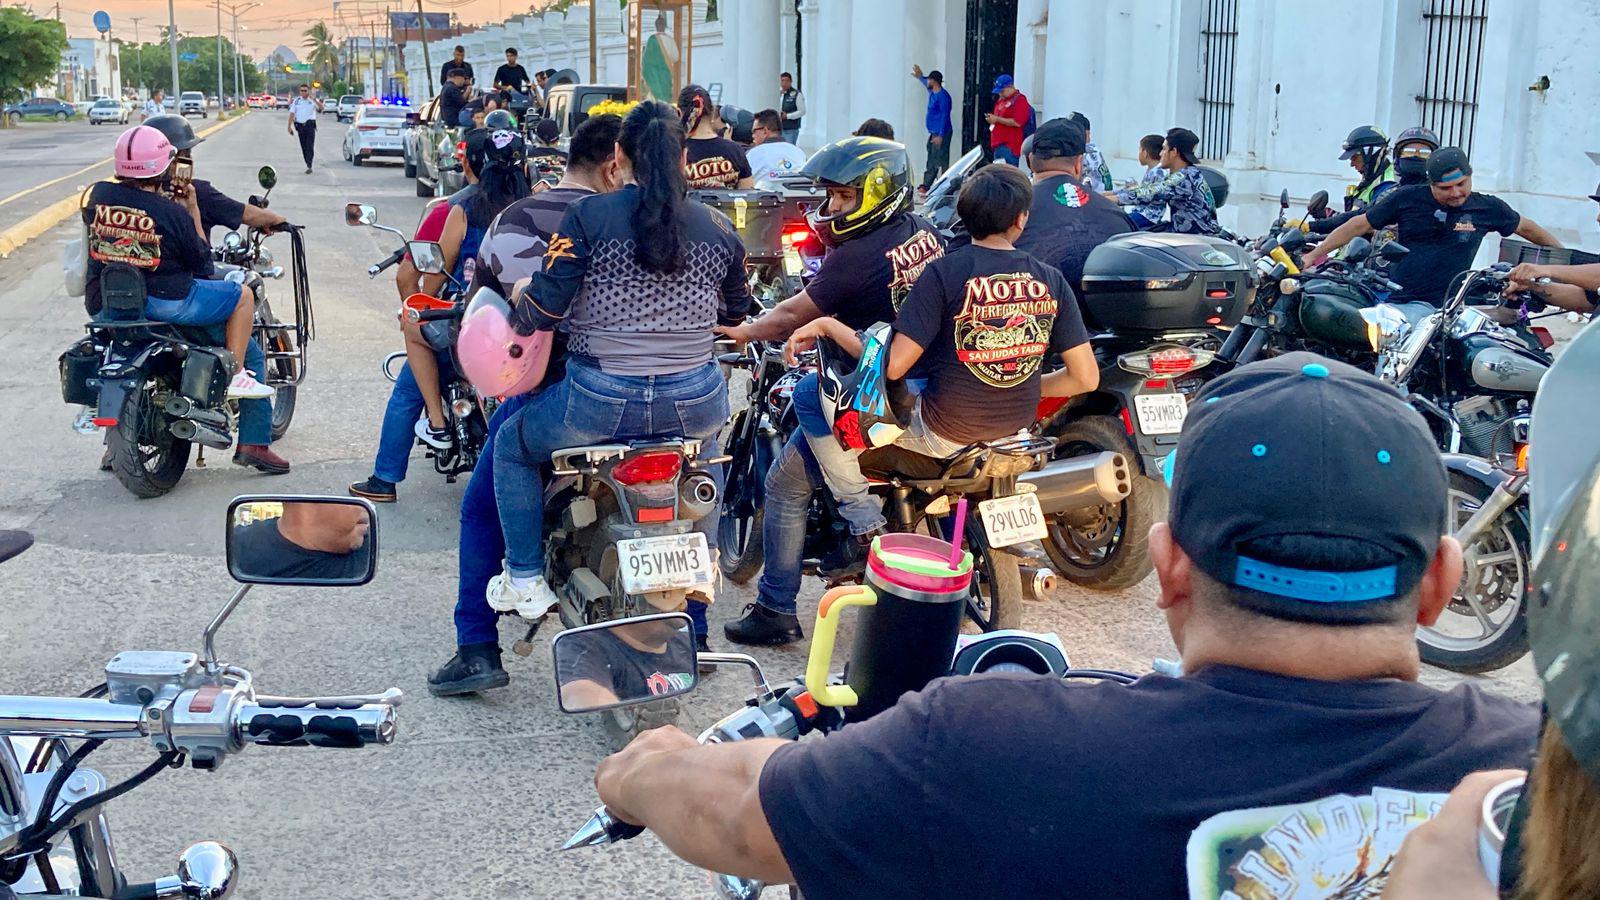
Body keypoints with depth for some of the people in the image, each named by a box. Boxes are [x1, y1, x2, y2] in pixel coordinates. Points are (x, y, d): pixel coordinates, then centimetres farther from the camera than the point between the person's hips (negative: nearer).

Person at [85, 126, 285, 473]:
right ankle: (237, 374, 4)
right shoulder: (172, 212, -13)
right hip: (163, 300, -6)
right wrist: (193, 212, 4)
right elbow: (202, 267, -2)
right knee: (243, 296, 11)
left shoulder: (98, 194, 0)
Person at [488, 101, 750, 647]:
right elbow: (735, 313, 17)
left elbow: (543, 309, -11)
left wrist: (518, 311, 13)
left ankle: (525, 580, 25)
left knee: (512, 446, 26)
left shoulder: (589, 217, -8)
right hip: (692, 404, 3)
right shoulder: (717, 228, 3)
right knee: (705, 448, 40)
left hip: (600, 402, -3)